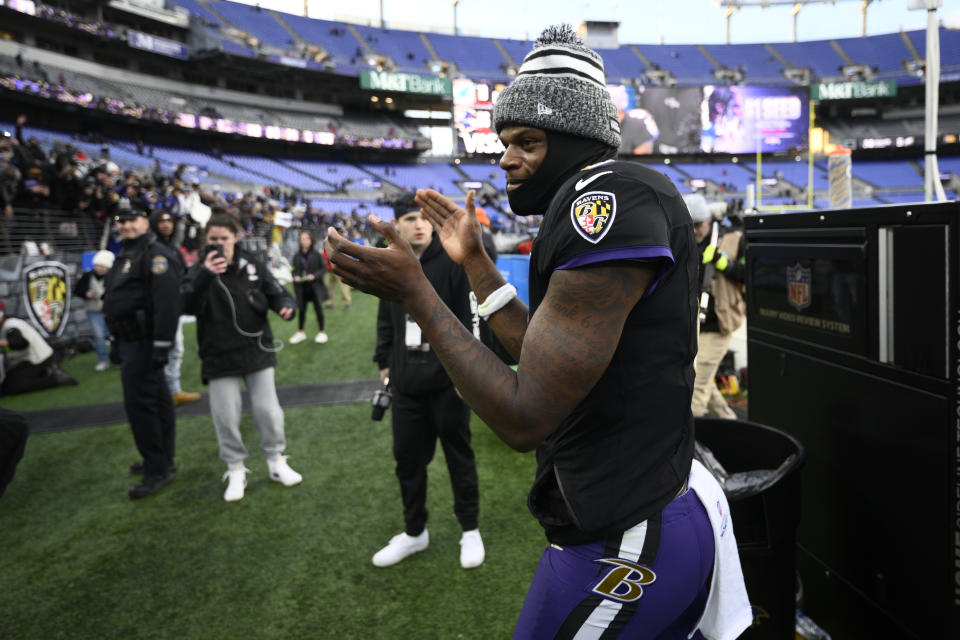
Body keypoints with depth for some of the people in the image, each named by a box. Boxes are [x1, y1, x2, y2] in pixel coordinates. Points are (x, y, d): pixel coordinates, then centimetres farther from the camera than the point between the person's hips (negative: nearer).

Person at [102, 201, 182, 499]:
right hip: (131, 341, 10)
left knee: (139, 402, -11)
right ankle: (162, 458, 28)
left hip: (145, 342, -10)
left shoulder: (156, 254, -15)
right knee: (155, 399, 16)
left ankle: (158, 471, -3)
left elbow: (167, 303, -24)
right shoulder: (125, 255, 18)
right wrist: (118, 342, 24)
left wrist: (161, 346, -26)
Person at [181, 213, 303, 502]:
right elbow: (189, 306, -20)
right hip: (220, 356, 0)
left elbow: (276, 292, 5)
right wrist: (205, 276, -36)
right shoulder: (198, 272, -4)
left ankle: (276, 461, 27)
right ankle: (236, 470, 25)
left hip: (257, 350, 1)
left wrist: (285, 306, -18)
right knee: (226, 416, 5)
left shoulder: (252, 265, -1)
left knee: (268, 410, 6)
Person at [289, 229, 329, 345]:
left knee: (318, 309, 6)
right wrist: (295, 277, -10)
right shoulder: (297, 256, 1)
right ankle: (301, 332, 27)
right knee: (301, 310, 11)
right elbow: (294, 270, 9)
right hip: (302, 288, 2)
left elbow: (324, 268, -4)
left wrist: (314, 275, -16)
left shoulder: (316, 255, -7)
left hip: (315, 287, -2)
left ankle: (322, 332, 19)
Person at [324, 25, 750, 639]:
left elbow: (525, 418, -25)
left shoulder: (610, 200, -22)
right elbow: (547, 354, 15)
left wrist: (413, 291, -16)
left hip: (625, 547, -10)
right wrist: (475, 260, 16)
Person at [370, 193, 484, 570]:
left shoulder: (452, 262, -9)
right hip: (406, 382, 5)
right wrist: (384, 361, 15)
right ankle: (414, 532, 30)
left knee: (458, 454, 8)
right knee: (408, 456, 12)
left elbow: (470, 319, -10)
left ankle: (470, 530, 26)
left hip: (448, 380, -5)